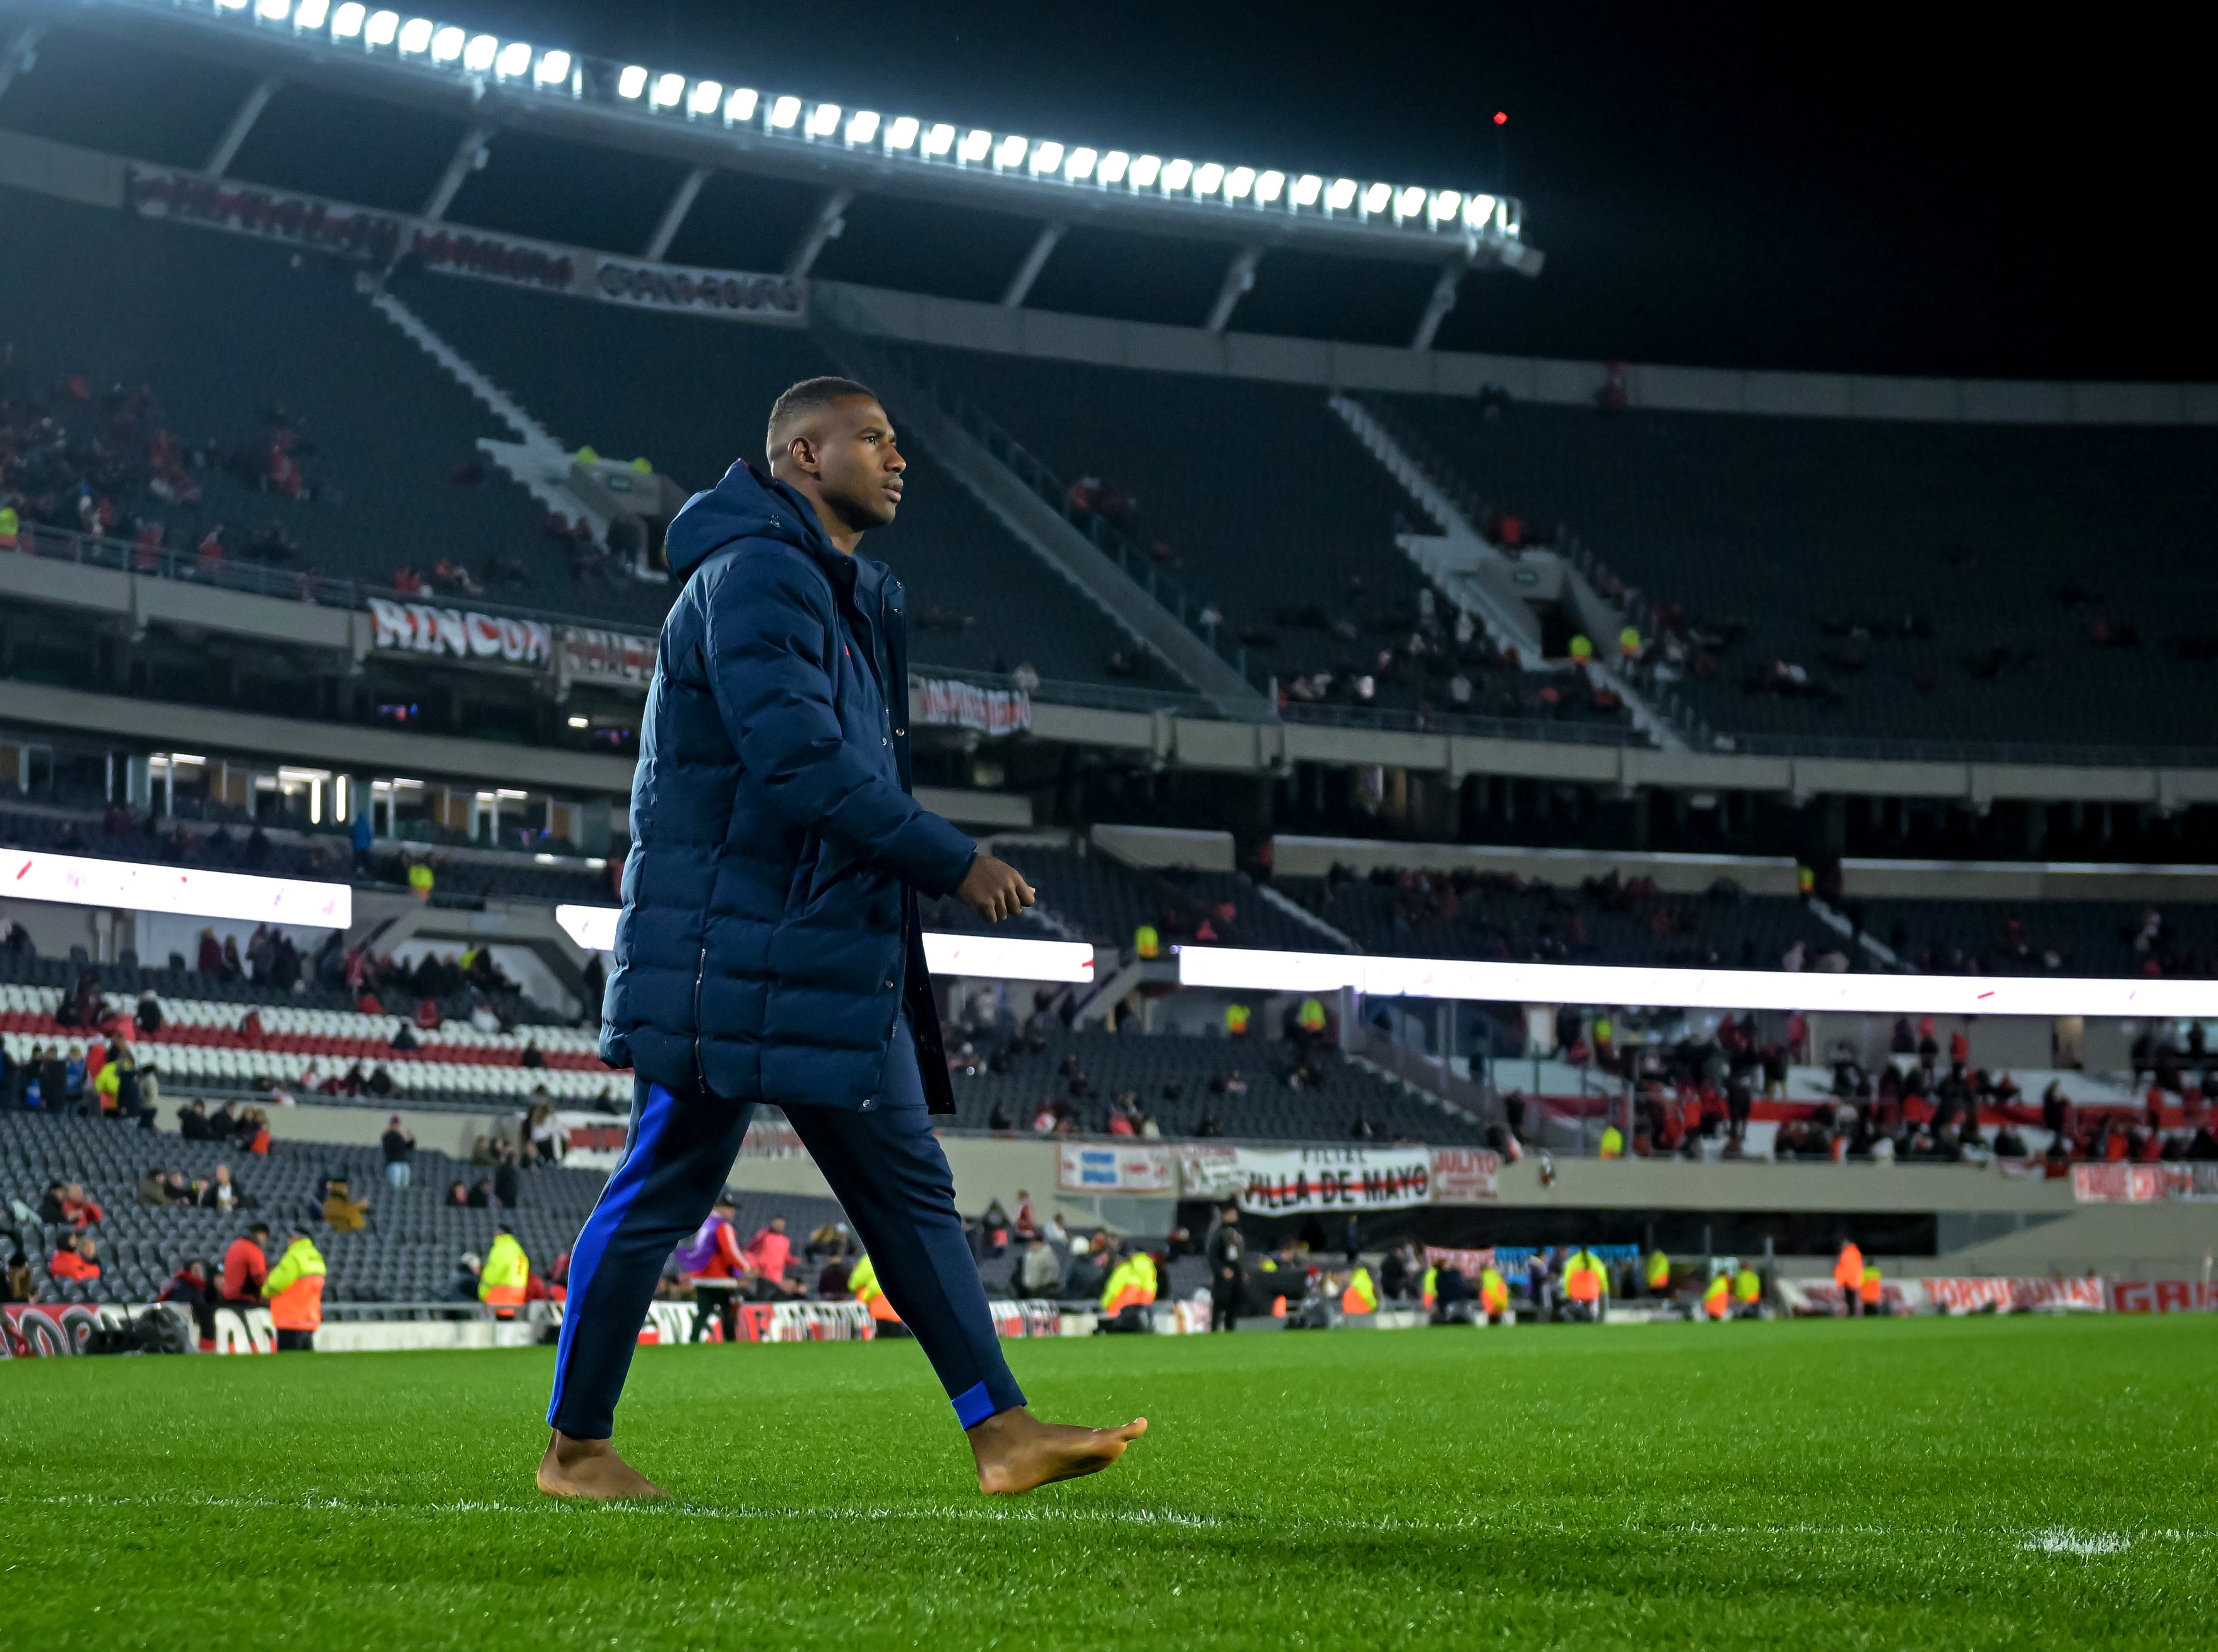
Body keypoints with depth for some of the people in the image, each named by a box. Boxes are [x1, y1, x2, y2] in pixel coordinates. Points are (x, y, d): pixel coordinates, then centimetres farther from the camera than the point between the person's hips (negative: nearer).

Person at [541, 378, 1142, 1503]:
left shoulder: (846, 596, 20)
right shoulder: (757, 576, -13)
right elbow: (802, 764, -22)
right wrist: (954, 862, -18)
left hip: (836, 957, 10)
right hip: (730, 958, -10)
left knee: (912, 1194, 5)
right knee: (662, 1191, -2)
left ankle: (1003, 1432, 5)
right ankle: (575, 1447, 8)